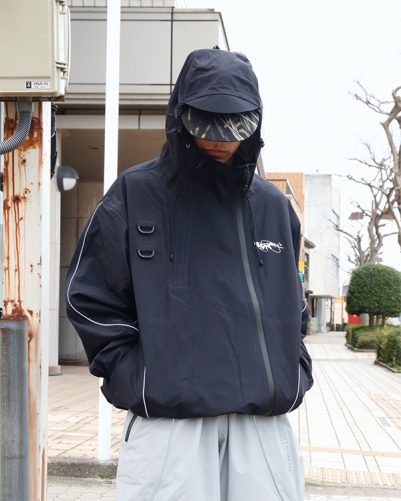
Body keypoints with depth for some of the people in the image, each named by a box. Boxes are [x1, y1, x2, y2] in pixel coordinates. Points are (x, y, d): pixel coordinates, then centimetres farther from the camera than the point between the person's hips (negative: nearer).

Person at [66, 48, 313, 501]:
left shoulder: (273, 206, 13)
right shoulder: (136, 194, 1)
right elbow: (90, 297, 1)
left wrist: (293, 370, 9)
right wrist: (137, 380, -5)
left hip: (265, 420, 4)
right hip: (168, 418, -3)